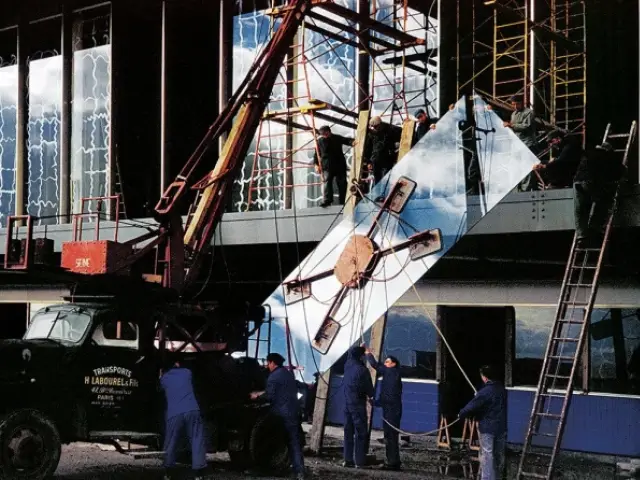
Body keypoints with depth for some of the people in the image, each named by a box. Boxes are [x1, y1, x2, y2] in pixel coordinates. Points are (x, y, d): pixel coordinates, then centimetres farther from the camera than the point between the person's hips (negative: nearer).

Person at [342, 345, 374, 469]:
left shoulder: (348, 366, 3)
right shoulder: (362, 370, -16)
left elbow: (351, 353, 25)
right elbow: (368, 386, -7)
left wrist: (360, 347, 36)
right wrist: (370, 396, 12)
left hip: (347, 403, 7)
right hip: (358, 404, -7)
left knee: (348, 432, 10)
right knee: (360, 433, -3)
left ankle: (348, 460, 10)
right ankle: (359, 461, -5)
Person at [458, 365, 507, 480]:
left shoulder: (485, 392, -19)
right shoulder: (503, 389, 3)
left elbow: (471, 406, -18)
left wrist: (461, 414, 0)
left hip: (488, 428, -7)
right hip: (502, 427, 7)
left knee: (487, 457, -2)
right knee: (499, 455, 17)